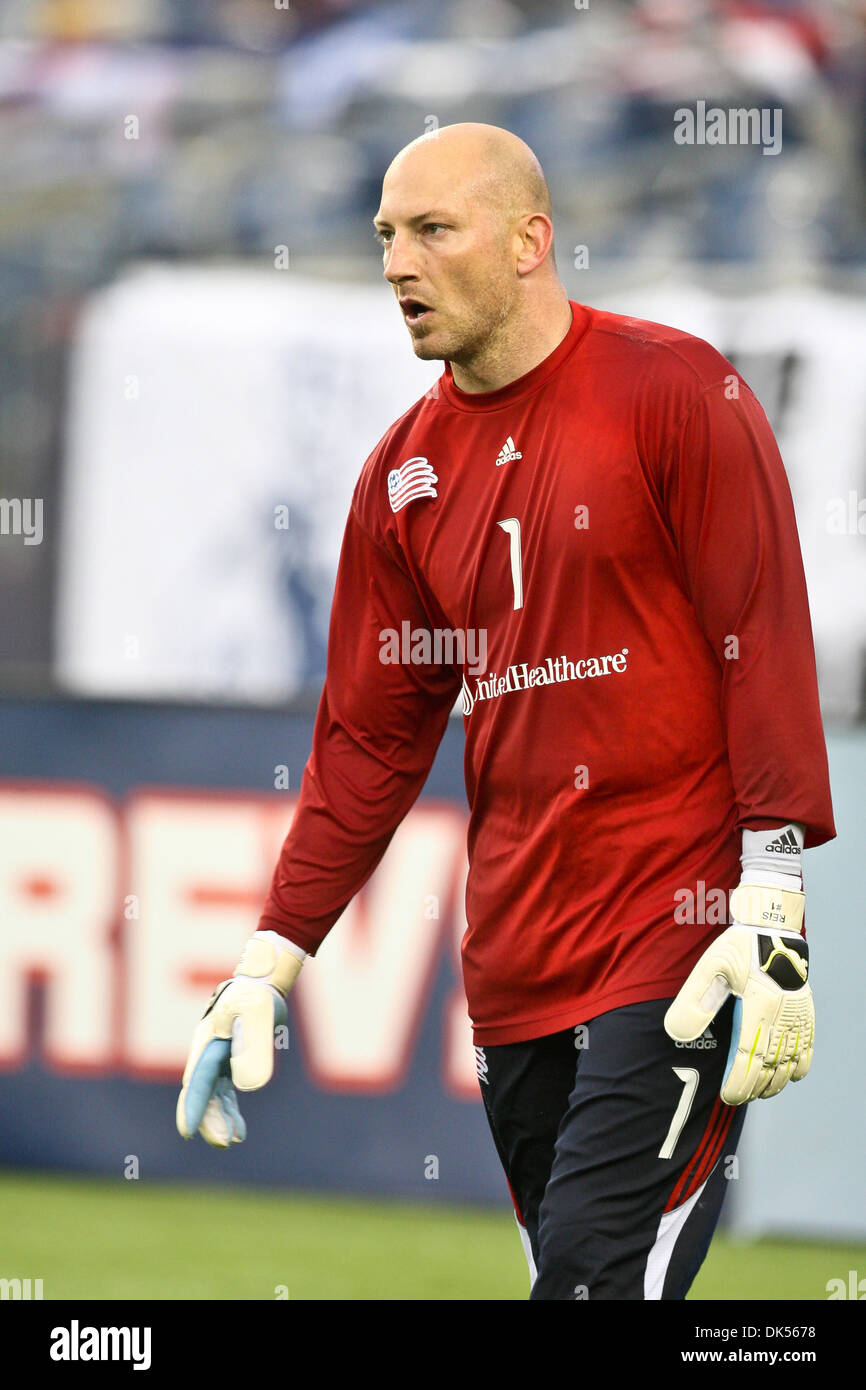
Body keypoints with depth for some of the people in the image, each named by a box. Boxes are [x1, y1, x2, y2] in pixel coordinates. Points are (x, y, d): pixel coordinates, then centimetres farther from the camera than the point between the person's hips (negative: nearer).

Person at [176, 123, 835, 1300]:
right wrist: (268, 966, 10)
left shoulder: (676, 390, -5)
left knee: (598, 1261, -17)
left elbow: (766, 645, -9)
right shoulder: (405, 472, 12)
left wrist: (771, 908, -16)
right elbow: (370, 737, 16)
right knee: (567, 1266, 7)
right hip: (514, 958, 6)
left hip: (681, 930, -6)